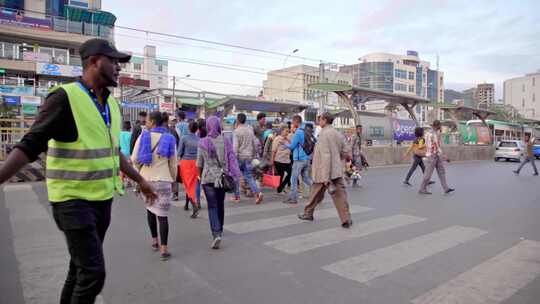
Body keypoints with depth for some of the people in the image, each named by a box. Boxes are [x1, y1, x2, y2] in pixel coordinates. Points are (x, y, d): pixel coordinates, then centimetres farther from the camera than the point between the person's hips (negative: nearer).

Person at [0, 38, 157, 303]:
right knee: (93, 272, -8)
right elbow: (30, 146, -15)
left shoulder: (111, 104, 9)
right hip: (73, 200, -7)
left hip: (102, 199, 7)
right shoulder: (65, 97, -13)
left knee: (81, 268, 16)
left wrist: (140, 180, 23)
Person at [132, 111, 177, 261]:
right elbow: (173, 164, 0)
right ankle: (164, 249, -3)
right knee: (162, 214, 1)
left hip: (146, 179, 1)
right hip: (163, 180, -1)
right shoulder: (170, 139, -2)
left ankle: (154, 241, 29)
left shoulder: (143, 136, -4)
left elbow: (134, 159, -3)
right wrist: (173, 180, 12)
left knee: (150, 209, 21)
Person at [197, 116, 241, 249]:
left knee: (212, 206, 1)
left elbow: (199, 164, 1)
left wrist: (200, 175, 17)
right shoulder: (226, 141, -3)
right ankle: (219, 230, 33)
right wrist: (234, 176, 3)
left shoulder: (203, 142, -6)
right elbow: (232, 159, -3)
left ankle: (216, 234, -14)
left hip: (208, 178, -2)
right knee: (220, 204, 18)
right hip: (223, 177, 2)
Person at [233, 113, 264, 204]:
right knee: (249, 176, 6)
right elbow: (255, 143, 12)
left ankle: (237, 195, 18)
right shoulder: (250, 129, 9)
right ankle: (258, 192, -13)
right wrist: (254, 154, 21)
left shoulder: (237, 131, -10)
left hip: (239, 156, -5)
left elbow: (235, 146, -15)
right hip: (248, 156, 5)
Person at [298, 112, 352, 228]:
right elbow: (347, 152, 10)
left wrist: (326, 177, -22)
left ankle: (308, 213, 29)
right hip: (337, 171, 5)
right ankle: (346, 220, -3)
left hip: (323, 172, -5)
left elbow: (326, 156, -20)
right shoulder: (338, 134, 8)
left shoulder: (323, 134, -13)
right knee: (340, 195, 2)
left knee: (316, 193, 13)